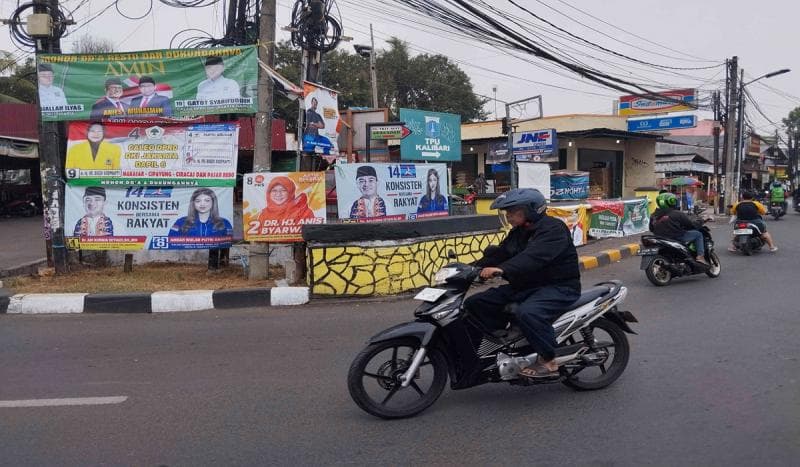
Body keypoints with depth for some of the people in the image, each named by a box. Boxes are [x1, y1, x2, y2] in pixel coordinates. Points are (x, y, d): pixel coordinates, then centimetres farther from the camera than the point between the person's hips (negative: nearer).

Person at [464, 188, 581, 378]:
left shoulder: (553, 229, -16)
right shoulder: (518, 232, 14)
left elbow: (534, 257, -33)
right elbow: (498, 253, 7)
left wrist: (502, 270, -46)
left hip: (559, 287, -9)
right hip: (526, 285, 9)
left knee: (527, 312, -39)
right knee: (475, 303, -3)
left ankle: (549, 361, -20)